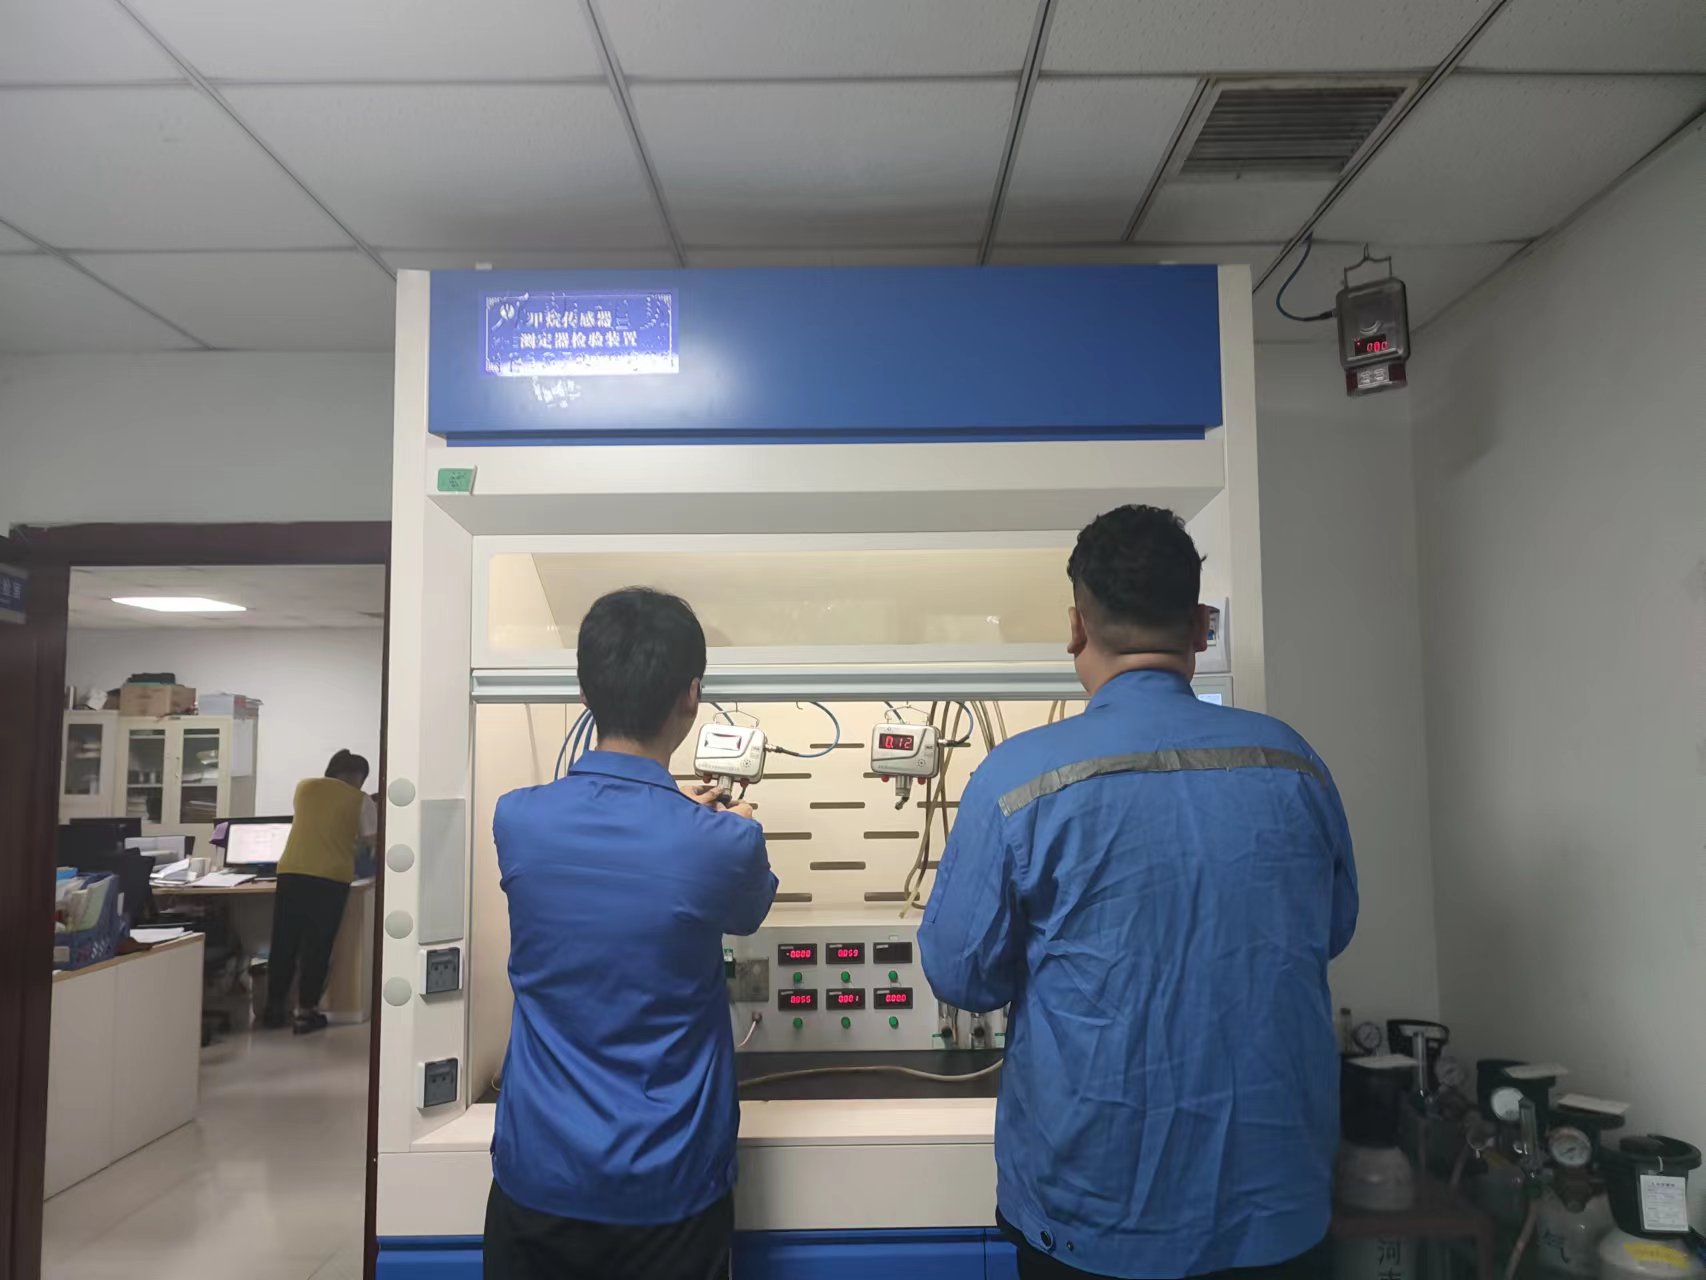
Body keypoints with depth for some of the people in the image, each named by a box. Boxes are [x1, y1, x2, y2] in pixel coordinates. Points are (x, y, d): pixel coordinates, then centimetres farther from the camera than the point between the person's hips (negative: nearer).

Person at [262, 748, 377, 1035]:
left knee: (284, 942, 12)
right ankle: (305, 1012, 8)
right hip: (331, 878, -3)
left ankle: (274, 1008, 21)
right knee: (318, 945, 5)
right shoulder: (361, 800, 3)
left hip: (291, 872, 3)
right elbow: (371, 841, 4)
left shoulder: (304, 786, 14)